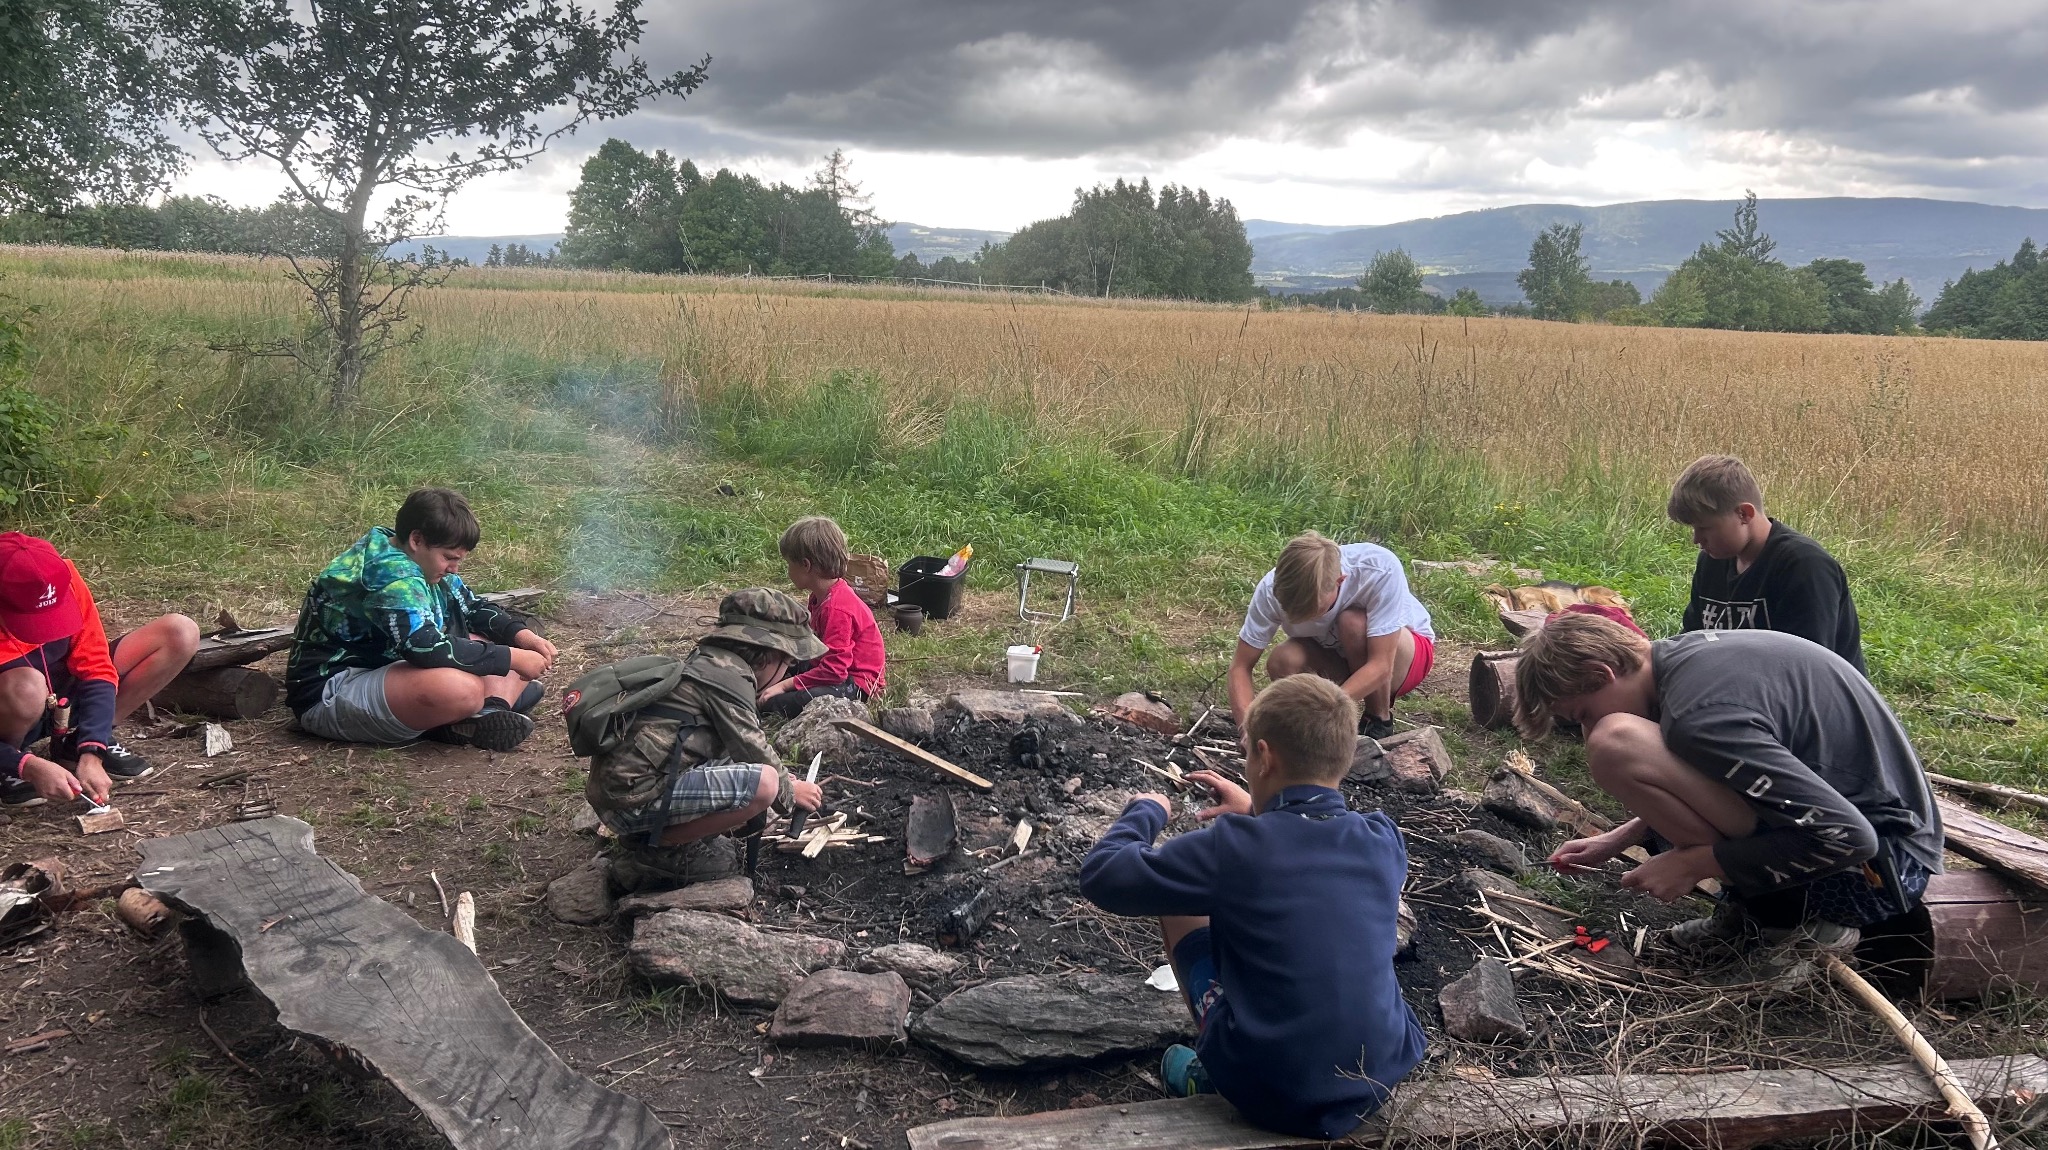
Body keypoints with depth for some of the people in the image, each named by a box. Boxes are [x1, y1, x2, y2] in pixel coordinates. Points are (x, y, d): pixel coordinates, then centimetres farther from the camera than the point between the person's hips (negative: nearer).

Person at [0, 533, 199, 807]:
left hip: (64, 699, 5)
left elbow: (96, 671, -18)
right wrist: (30, 766, -39)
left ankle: (75, 742, -2)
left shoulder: (65, 581, -22)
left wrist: (91, 753, -26)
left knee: (180, 634, -14)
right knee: (26, 687, -42)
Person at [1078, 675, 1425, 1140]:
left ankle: (1215, 1070, 26)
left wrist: (1145, 810, 8)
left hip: (1273, 1093, -4)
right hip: (1387, 1070, 4)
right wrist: (1259, 812, 26)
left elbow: (1100, 876, -9)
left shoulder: (1232, 846, -18)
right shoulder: (1384, 841, -4)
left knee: (1176, 898, 13)